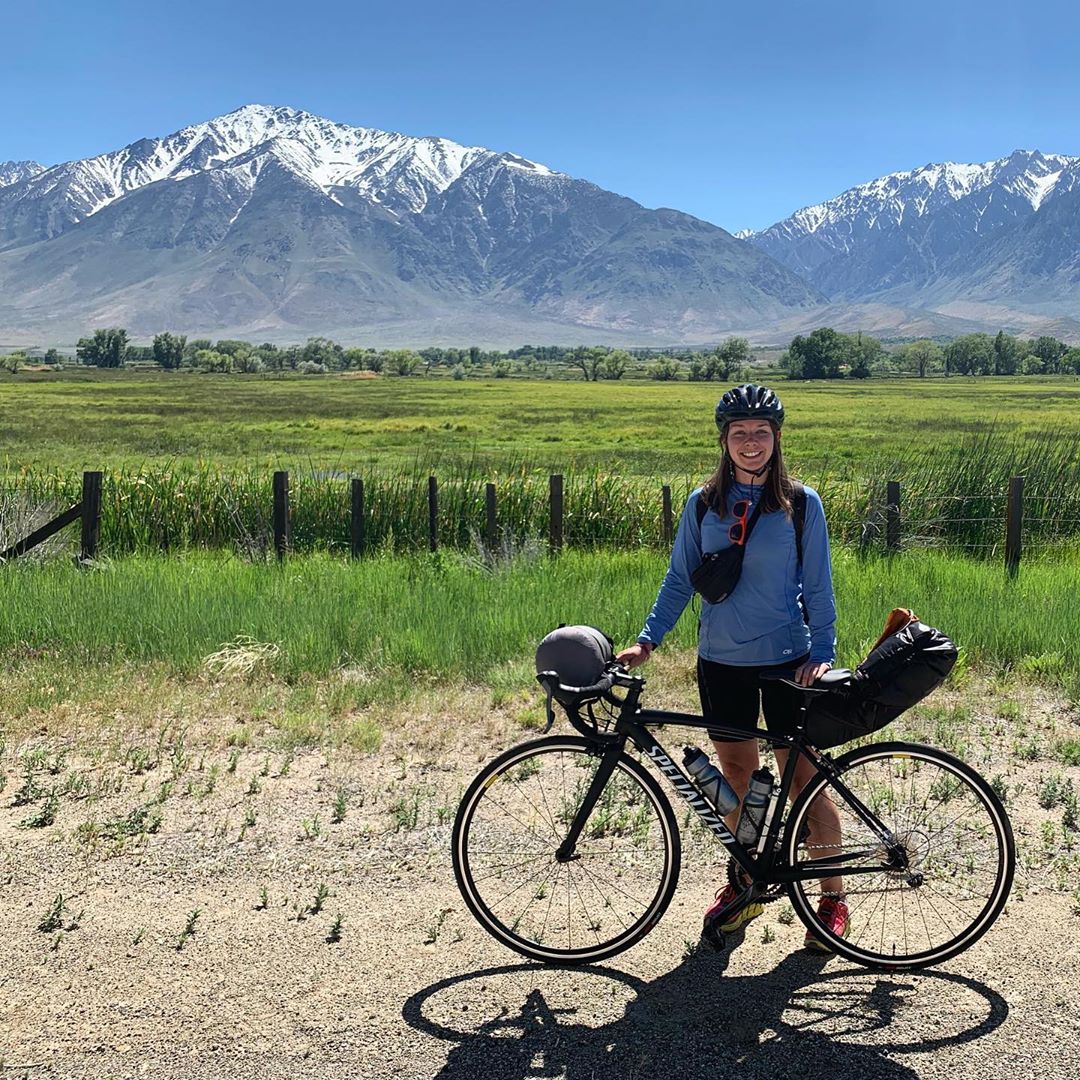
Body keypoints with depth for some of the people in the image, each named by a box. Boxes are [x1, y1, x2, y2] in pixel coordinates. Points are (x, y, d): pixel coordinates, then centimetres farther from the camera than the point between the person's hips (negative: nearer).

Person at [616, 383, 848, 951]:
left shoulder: (801, 504, -3)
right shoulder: (703, 504, 3)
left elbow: (818, 588, -1)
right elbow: (679, 580, 7)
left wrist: (822, 653, -11)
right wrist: (647, 639, -2)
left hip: (787, 661, -3)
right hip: (720, 663, 3)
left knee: (802, 778, 2)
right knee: (736, 775, 13)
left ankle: (832, 896, 16)